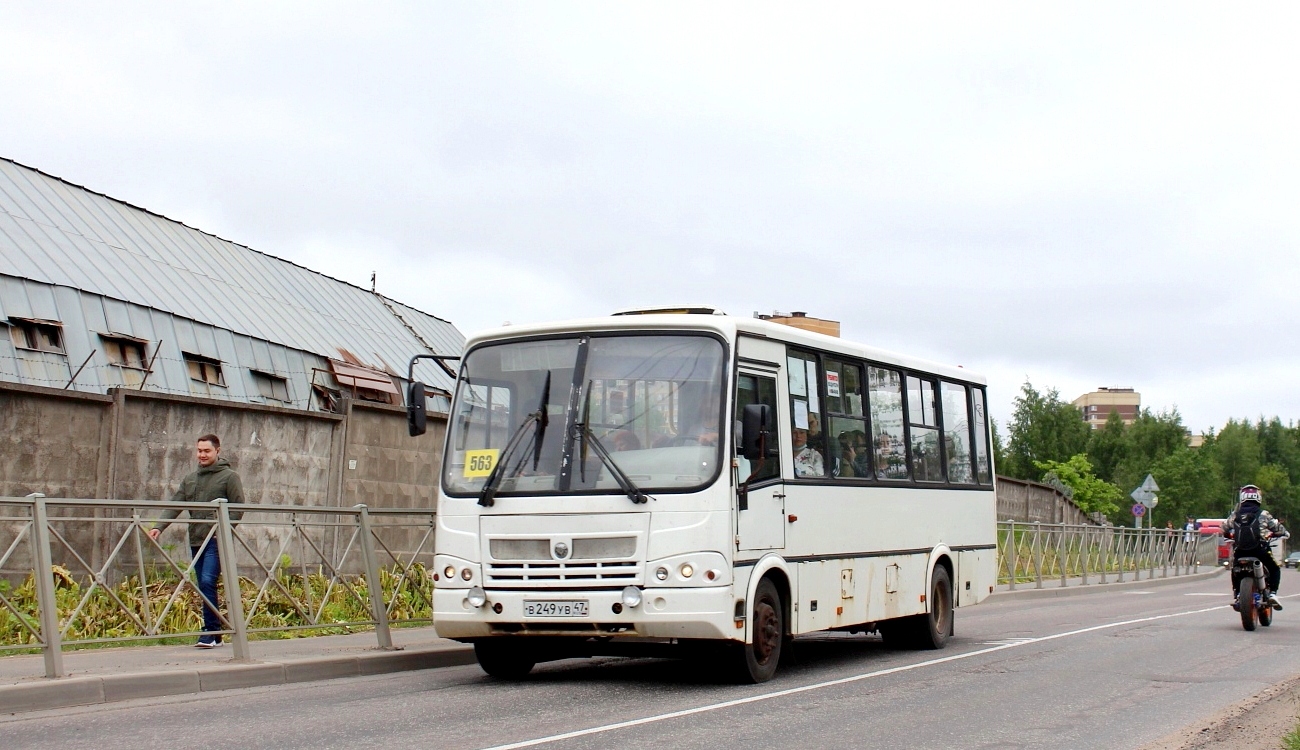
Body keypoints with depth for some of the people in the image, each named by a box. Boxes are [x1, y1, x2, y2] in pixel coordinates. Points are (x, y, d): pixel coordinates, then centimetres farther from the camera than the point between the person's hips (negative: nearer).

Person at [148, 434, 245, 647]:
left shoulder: (229, 476, 1)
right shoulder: (190, 480, 18)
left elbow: (238, 508, -4)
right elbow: (175, 505, 9)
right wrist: (159, 526, -6)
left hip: (216, 541, -6)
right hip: (196, 541, 6)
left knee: (207, 582, -19)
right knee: (204, 587, 7)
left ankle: (211, 632, -16)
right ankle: (215, 635, 12)